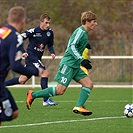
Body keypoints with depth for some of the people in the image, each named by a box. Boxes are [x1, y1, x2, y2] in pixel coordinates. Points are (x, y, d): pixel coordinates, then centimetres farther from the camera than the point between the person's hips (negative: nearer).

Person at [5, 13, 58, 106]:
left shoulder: (49, 32, 4)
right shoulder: (33, 31, -14)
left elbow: (50, 45, 17)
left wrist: (52, 53, -3)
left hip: (37, 58, 8)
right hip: (31, 56, -8)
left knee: (22, 80, 12)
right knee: (45, 72, -21)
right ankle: (46, 100, -19)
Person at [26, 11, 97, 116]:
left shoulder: (84, 32, 16)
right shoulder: (80, 31, -13)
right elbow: (72, 46, -24)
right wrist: (81, 60, -30)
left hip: (75, 66, 10)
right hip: (68, 64, -10)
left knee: (89, 84, -3)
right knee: (60, 90, -10)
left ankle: (78, 107, -9)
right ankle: (33, 95, 0)